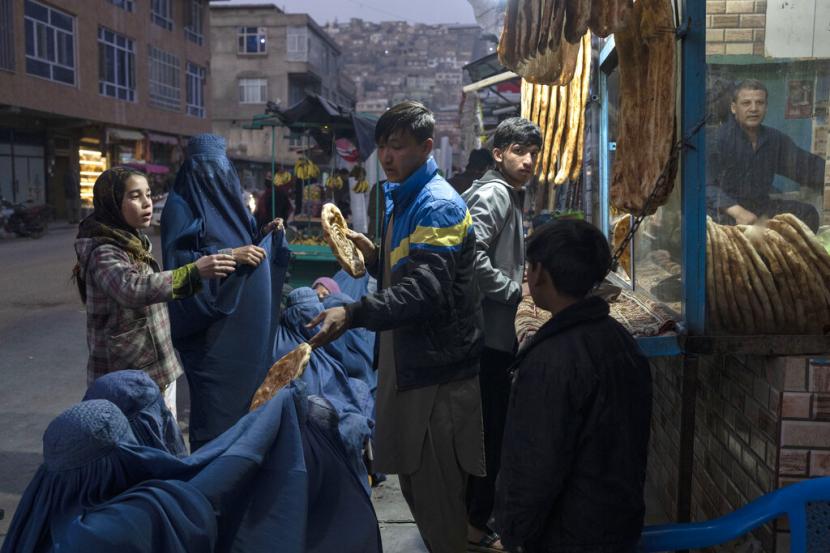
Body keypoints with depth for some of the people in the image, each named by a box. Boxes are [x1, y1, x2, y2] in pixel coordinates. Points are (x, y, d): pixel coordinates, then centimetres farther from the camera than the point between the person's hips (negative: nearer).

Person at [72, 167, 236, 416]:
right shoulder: (103, 253, -18)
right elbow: (132, 288, -39)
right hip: (125, 376, -9)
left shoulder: (135, 242, 10)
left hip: (159, 370, 9)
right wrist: (193, 271, -45)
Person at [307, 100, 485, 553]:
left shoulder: (439, 205, -15)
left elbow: (425, 290, -29)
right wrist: (374, 256, 5)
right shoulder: (400, 200, 15)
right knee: (414, 484, 20)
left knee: (437, 499, -1)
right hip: (407, 362, 10)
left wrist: (354, 315, -39)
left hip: (437, 371, -10)